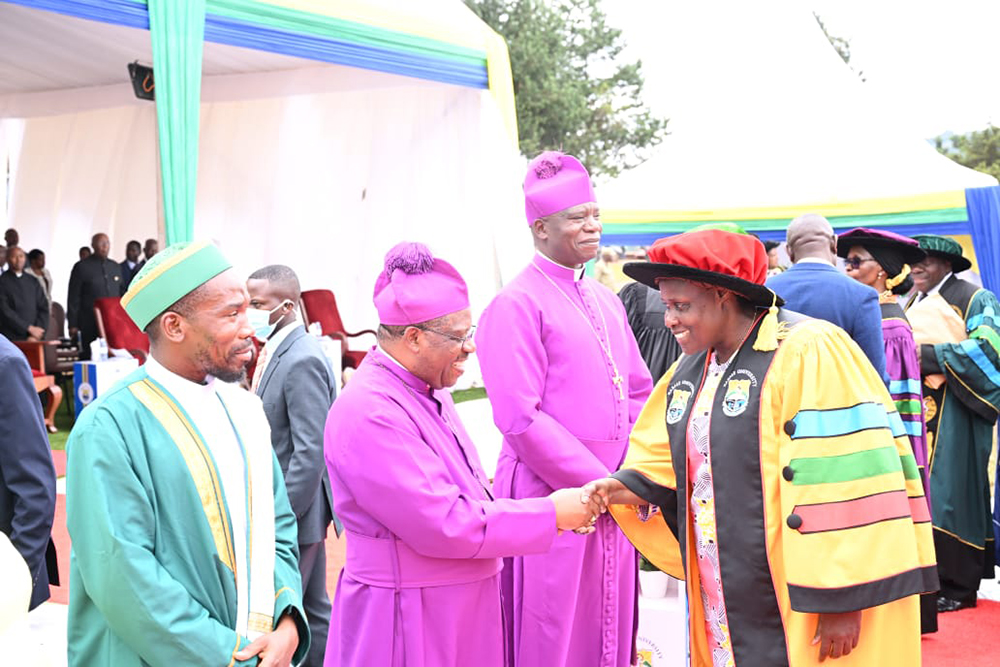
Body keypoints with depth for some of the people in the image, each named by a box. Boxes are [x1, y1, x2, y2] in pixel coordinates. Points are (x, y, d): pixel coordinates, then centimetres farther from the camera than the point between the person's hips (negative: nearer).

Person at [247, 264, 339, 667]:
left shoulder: (303, 360, -20)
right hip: (291, 510, 10)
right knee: (311, 609, 17)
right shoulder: (276, 351, 9)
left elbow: (311, 452, -23)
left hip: (296, 513, -9)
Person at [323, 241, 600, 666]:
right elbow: (442, 524, -24)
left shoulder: (428, 392, 8)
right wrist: (549, 515, -16)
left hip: (461, 610, 9)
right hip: (409, 621, -9)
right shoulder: (369, 412, -21)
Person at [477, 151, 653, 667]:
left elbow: (639, 392, 17)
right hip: (552, 499, -7)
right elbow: (520, 420, -17)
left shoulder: (605, 301, 13)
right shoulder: (516, 304, -10)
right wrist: (599, 482, -14)